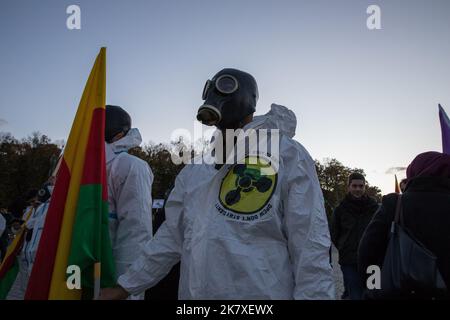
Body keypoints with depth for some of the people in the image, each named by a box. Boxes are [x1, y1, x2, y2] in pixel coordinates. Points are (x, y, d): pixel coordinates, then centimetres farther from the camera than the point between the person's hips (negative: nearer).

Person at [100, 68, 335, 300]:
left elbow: (310, 246, -11)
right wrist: (125, 287, 14)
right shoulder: (195, 170, 12)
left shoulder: (287, 154, -6)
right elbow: (173, 236, 15)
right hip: (192, 292, 6)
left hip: (260, 292, -5)